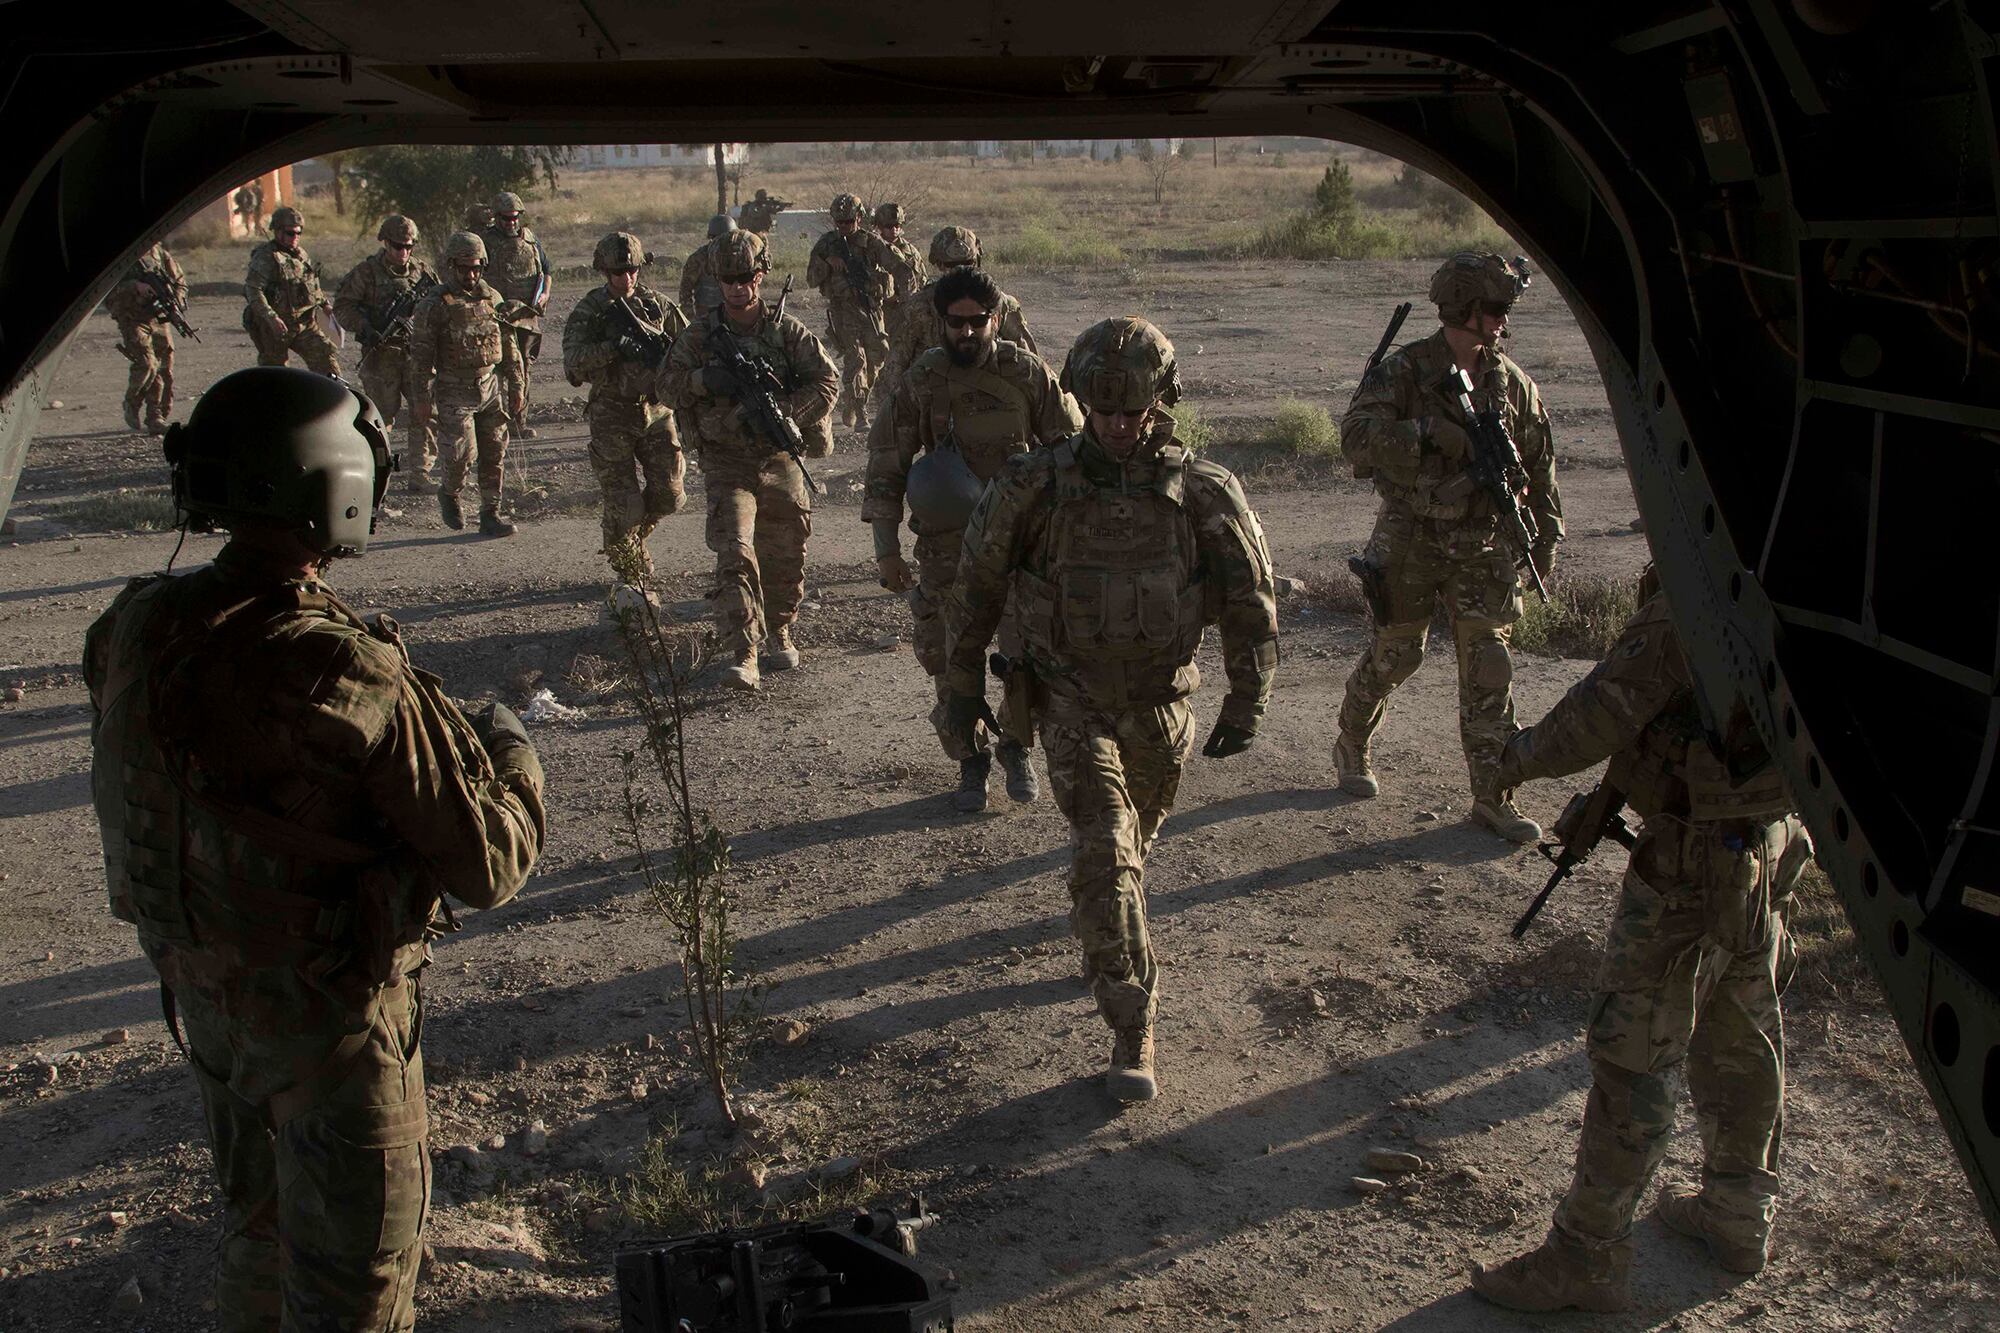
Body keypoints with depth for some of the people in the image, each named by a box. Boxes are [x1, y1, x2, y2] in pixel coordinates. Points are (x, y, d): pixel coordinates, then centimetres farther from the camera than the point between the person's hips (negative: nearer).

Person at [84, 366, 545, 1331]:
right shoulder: (353, 680, -30)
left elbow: (127, 804, 6)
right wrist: (511, 750, -6)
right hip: (332, 1017, -7)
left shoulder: (136, 628, -9)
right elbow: (489, 865, -23)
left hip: (198, 993, 7)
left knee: (258, 1223, 29)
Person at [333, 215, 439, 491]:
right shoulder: (366, 272, -3)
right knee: (382, 416, 3)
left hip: (416, 352, 3)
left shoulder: (422, 271, 7)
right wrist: (364, 328, -15)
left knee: (425, 413, -2)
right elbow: (342, 305, -2)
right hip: (381, 353, -3)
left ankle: (418, 473, 6)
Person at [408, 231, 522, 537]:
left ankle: (490, 515, 16)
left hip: (491, 388, 4)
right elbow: (421, 358, -7)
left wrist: (516, 388, 11)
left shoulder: (493, 299, 7)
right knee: (460, 453, -9)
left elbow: (510, 348, 13)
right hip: (454, 393, -4)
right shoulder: (434, 306, -7)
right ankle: (449, 493, 21)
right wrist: (422, 401, -10)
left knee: (494, 454, 5)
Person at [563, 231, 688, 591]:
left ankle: (632, 534, 33)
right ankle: (631, 573, 15)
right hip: (613, 419, -3)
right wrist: (613, 347, -29)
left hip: (656, 410, 3)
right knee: (623, 504, -2)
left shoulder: (657, 304, 4)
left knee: (669, 494, 2)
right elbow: (573, 365, -17)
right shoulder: (588, 312, -6)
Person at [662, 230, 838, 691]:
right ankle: (741, 655, -20)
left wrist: (778, 412, -18)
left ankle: (778, 632, 36)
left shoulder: (787, 330, -1)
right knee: (735, 554, -16)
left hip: (782, 460, 1)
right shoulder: (701, 334, 2)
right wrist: (703, 379, -15)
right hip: (727, 464, -1)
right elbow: (668, 382, 7)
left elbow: (826, 382, -4)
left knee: (785, 557, 11)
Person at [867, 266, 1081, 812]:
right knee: (950, 662, 3)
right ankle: (970, 761, 23)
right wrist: (886, 548, 1)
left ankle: (1017, 747, 23)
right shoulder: (921, 382, -2)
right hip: (946, 544, 1)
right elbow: (887, 464, 3)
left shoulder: (1029, 373, -3)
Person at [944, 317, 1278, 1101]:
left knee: (1132, 836, 23)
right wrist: (963, 684, 4)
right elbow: (977, 583, -2)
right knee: (1105, 855, -15)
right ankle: (1132, 1030, -6)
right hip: (1074, 703, -2)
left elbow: (1252, 604, -2)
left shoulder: (1204, 496, -14)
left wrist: (1245, 707, 0)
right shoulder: (1034, 487, -16)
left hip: (1161, 706, 2)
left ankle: (1092, 914, 58)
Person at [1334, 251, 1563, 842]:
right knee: (1396, 654, 8)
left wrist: (1544, 539, 10)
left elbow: (1539, 466, 12)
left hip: (1483, 544, 3)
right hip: (1410, 540, -3)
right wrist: (1430, 432, -33)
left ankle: (1492, 797, 6)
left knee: (1489, 666, -1)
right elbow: (1357, 435, -24)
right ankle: (1351, 745, 36)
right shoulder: (1403, 371, -9)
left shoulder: (1512, 383, 4)